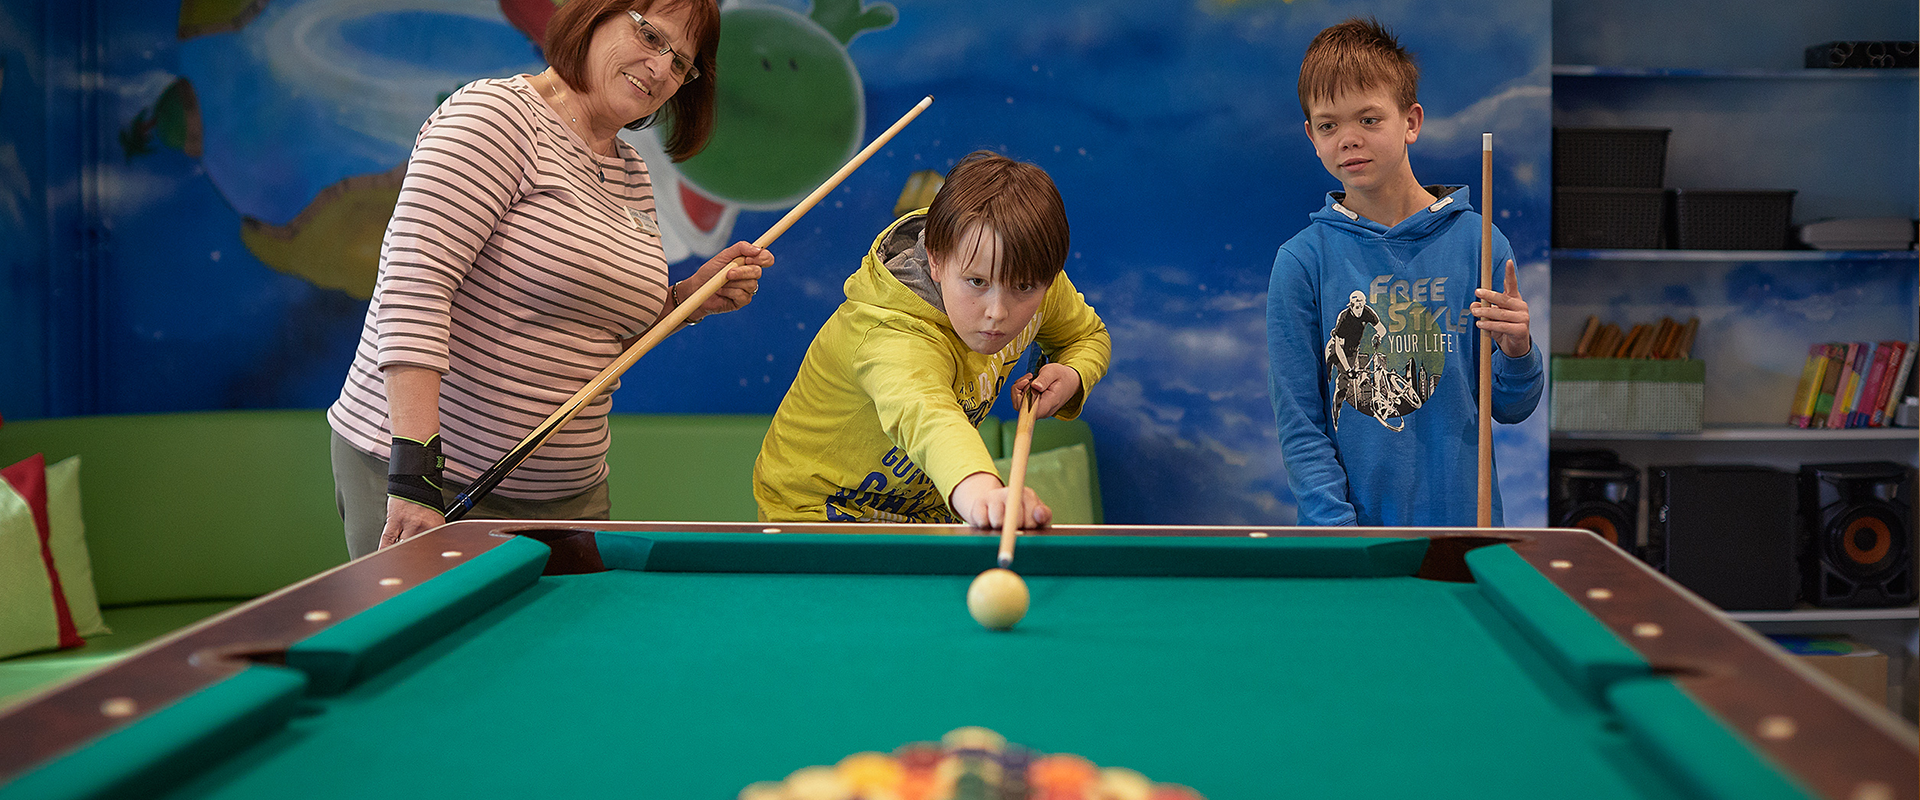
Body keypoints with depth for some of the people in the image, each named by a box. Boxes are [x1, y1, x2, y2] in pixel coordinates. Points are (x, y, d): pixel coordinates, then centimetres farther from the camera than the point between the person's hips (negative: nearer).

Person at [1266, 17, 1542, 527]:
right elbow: (1298, 423, -7)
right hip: (1345, 518, -1)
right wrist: (1336, 525, -16)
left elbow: (1511, 409, 1)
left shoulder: (1476, 242, -4)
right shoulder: (1301, 261, -7)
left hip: (1461, 511, 1)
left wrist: (1516, 352, -18)